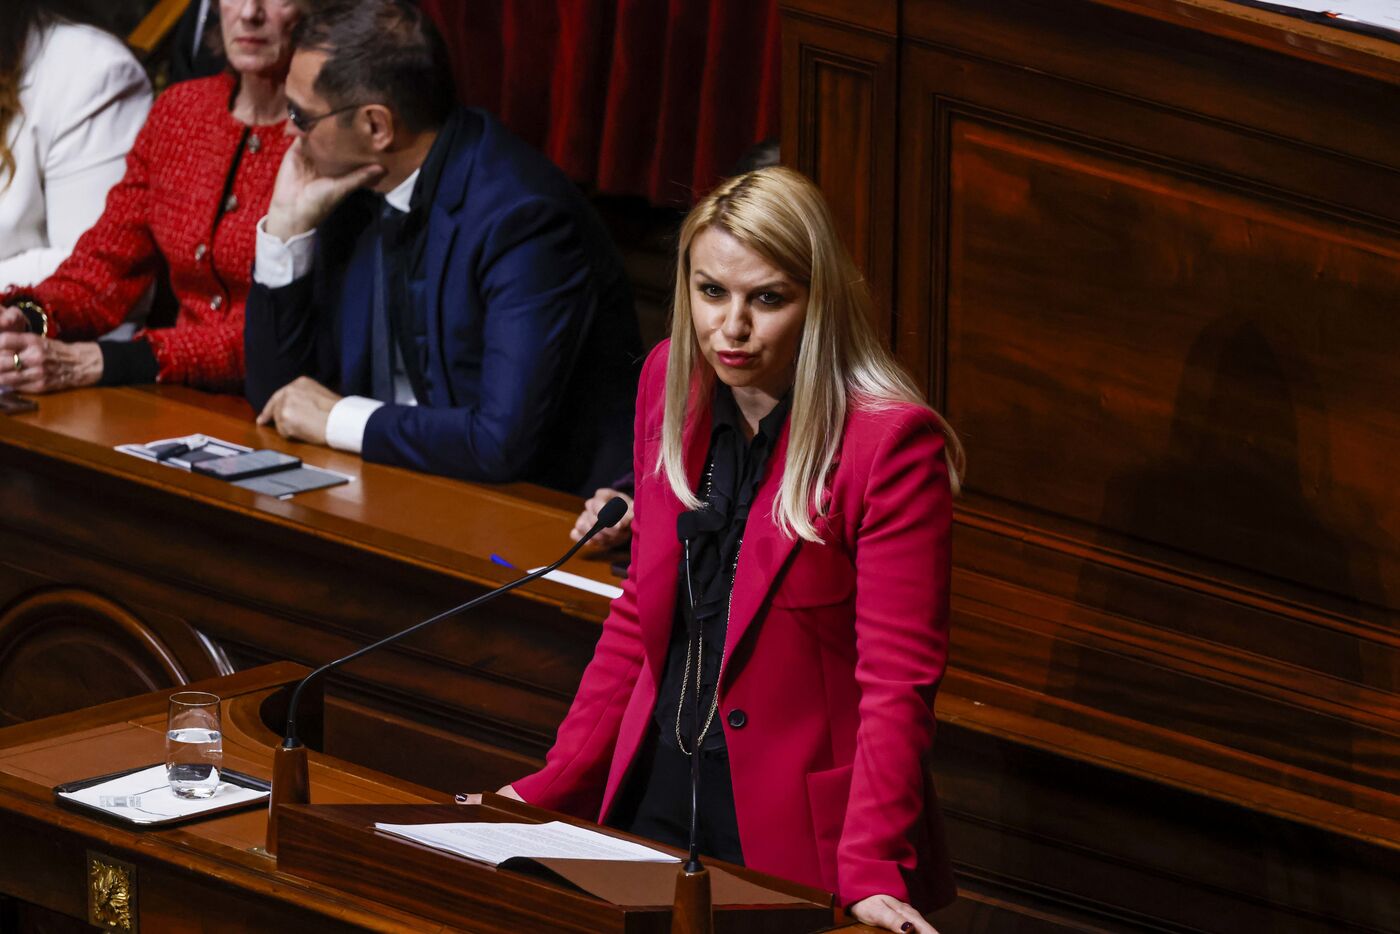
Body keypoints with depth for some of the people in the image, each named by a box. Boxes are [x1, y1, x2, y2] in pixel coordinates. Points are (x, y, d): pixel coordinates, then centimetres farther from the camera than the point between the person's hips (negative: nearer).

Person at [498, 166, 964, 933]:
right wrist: (554, 784, 7)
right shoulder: (672, 382, 4)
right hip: (657, 794, 6)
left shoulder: (892, 442, -16)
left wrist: (869, 870, -28)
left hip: (792, 830, -6)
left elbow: (897, 679, -18)